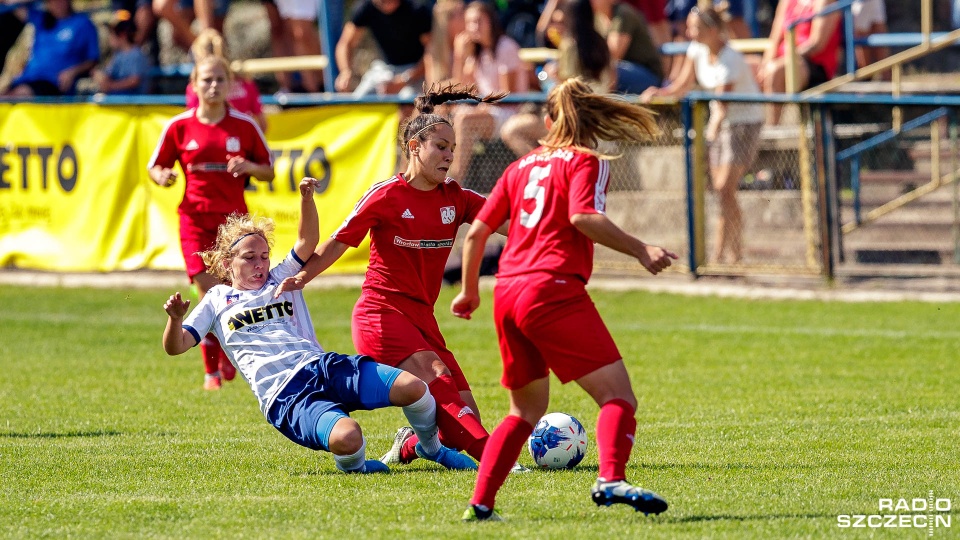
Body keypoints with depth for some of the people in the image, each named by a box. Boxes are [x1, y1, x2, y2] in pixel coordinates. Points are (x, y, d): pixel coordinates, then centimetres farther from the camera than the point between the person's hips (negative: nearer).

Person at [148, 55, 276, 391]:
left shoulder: (244, 126, 1)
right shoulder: (179, 126, 1)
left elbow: (268, 171, 8)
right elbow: (155, 167, 10)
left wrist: (250, 167, -13)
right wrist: (162, 177, -13)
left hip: (234, 218, 1)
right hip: (196, 218, -1)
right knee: (208, 295, -9)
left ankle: (227, 356, 28)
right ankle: (211, 370, 4)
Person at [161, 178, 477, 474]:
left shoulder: (281, 280, 25)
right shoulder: (217, 301, 15)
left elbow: (307, 243, 15)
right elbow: (175, 347, 8)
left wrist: (306, 199, -3)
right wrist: (175, 319, -15)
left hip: (324, 365, 5)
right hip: (285, 395, -5)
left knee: (412, 388, -15)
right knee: (347, 437, -38)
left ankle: (431, 448, 16)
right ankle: (352, 465, 0)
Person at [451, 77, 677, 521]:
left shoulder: (521, 166, 20)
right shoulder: (586, 162, 3)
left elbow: (477, 231, 20)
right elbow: (583, 217, -16)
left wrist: (469, 292, 31)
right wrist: (639, 251, -15)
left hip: (507, 293, 7)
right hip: (553, 290, -7)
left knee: (527, 408, 21)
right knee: (616, 393, -10)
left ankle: (480, 504, 14)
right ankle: (611, 479, -34)